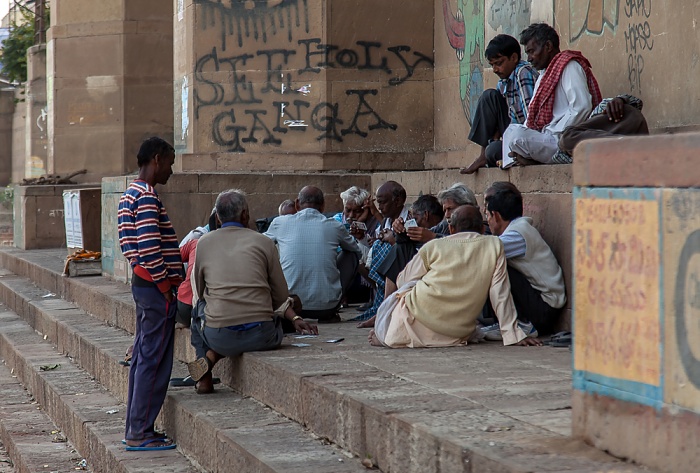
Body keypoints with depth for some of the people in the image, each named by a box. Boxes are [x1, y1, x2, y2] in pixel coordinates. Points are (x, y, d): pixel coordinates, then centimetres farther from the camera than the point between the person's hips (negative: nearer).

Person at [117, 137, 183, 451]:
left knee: (143, 357, 14)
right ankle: (140, 434, -2)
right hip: (156, 288, -10)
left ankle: (135, 428, 19)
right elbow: (149, 250, -23)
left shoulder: (131, 194, 15)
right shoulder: (147, 197, -17)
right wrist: (166, 286, -16)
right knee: (153, 361, -5)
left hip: (142, 284, 10)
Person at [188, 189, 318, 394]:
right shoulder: (263, 242, 5)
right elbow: (280, 297, 5)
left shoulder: (204, 243, 9)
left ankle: (204, 378, 16)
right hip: (261, 336, -2)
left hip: (219, 337, 2)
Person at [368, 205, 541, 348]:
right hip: (459, 334, 2)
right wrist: (513, 334, 1)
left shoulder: (433, 247, 1)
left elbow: (403, 281, 12)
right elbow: (501, 294, -3)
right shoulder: (494, 245, 1)